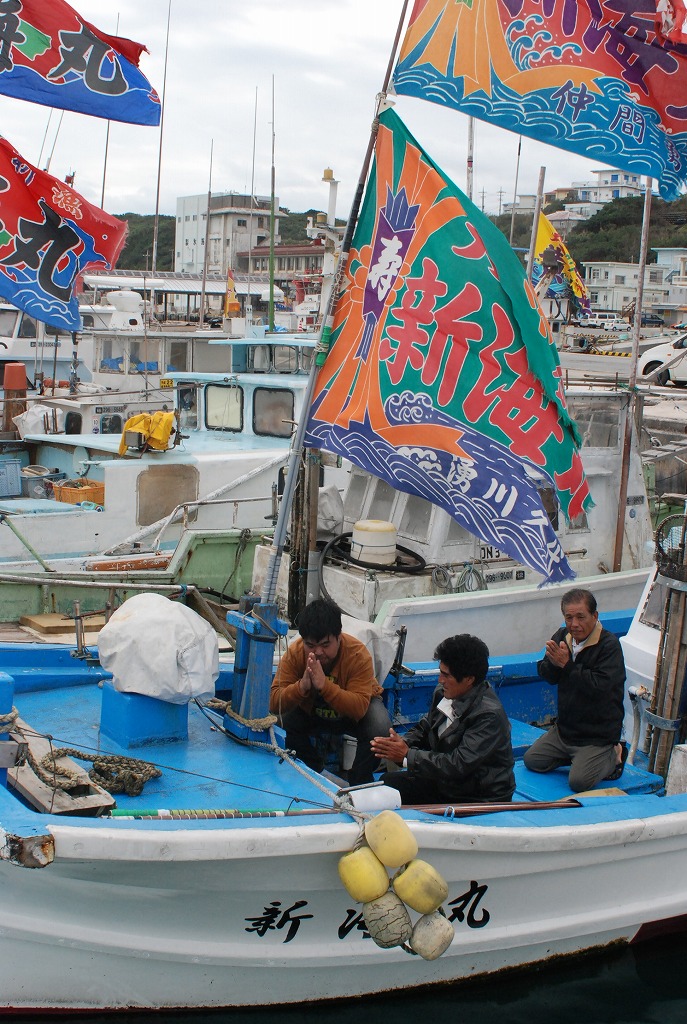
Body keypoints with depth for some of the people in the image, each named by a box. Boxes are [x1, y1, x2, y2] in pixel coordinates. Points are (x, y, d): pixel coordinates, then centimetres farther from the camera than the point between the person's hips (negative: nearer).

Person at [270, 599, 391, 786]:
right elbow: (274, 704, -29)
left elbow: (359, 708, -40)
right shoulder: (294, 653, -23)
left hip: (354, 711, -2)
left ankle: (359, 782, -5)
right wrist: (302, 686, -48)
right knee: (284, 722, -26)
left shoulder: (358, 654, -31)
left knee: (380, 728, -33)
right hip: (312, 712, 2)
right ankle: (315, 774, 1)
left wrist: (324, 685, -52)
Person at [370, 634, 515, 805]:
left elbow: (459, 765, -29)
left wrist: (407, 756, -25)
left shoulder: (489, 715, -26)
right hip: (446, 783, 8)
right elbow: (423, 729, 12)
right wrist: (403, 742, -11)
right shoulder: (444, 693, -3)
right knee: (388, 782, -1)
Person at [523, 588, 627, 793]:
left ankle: (612, 757, 9)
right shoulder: (562, 636, 1)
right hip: (565, 728, 7)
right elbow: (546, 676, 3)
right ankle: (578, 756, 21)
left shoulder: (609, 645, -20)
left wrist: (567, 664, -28)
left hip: (597, 734, -7)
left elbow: (600, 686, -30)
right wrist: (553, 662, -20)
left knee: (579, 781, -18)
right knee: (531, 761, 6)